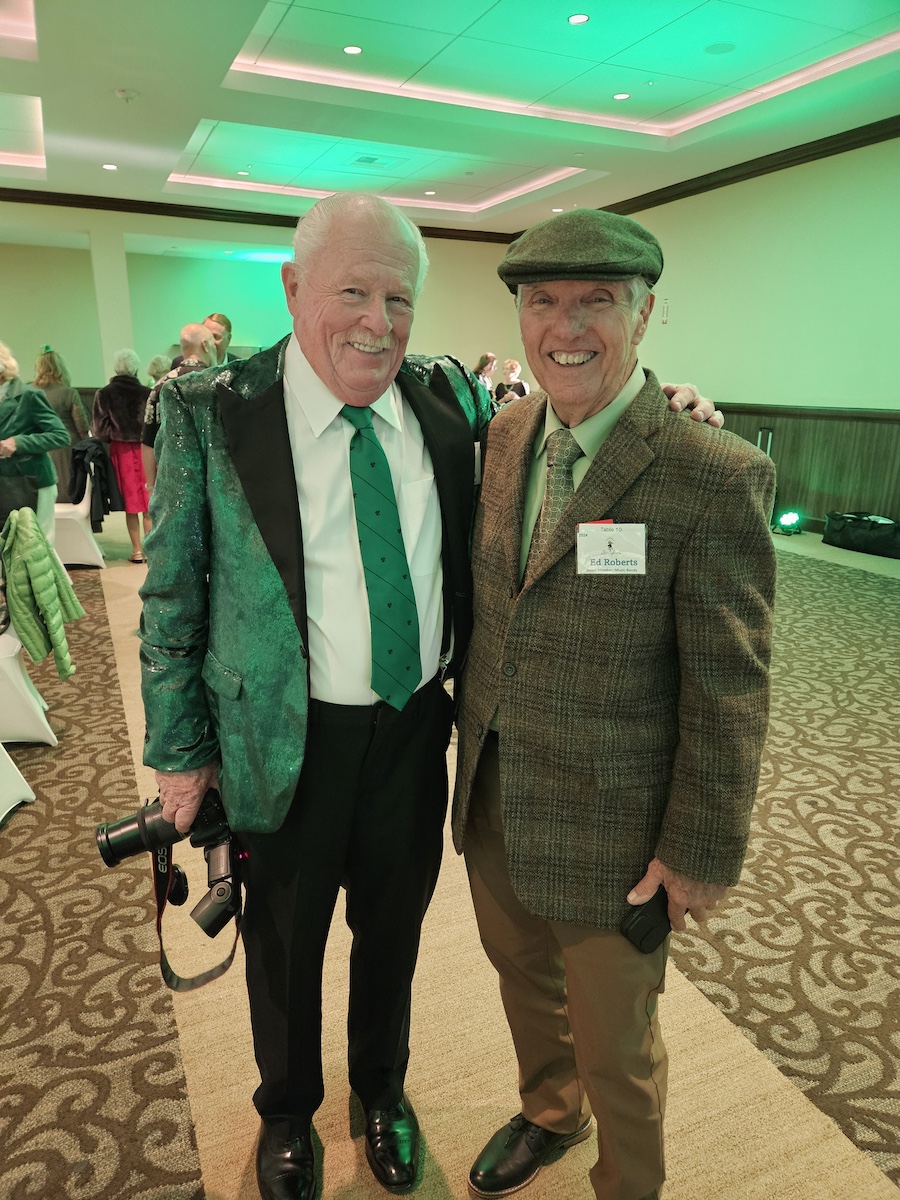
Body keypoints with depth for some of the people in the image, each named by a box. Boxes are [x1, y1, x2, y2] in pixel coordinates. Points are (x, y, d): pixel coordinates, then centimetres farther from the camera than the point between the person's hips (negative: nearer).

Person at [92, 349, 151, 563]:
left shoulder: (104, 394, -3)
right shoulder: (146, 393, -9)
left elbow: (99, 429, -1)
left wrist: (113, 435, 15)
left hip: (120, 450, 2)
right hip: (144, 449, -1)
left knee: (130, 503, 10)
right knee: (149, 503, 7)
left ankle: (137, 550, 12)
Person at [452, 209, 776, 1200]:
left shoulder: (713, 476, -21)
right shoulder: (505, 435, -1)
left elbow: (728, 689, -16)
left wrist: (701, 852, -11)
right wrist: (474, 737, 12)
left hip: (608, 830, -6)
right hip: (492, 802, 6)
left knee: (614, 1045, 17)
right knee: (524, 979, 29)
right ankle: (548, 1115, 60)